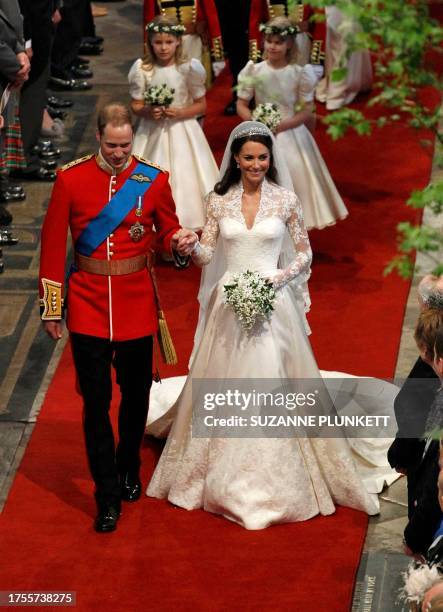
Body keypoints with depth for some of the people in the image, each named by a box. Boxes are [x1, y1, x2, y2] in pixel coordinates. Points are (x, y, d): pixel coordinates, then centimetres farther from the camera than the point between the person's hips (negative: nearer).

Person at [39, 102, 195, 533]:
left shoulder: (154, 181, -3)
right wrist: (51, 308, 0)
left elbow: (168, 232, 9)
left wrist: (179, 240, -17)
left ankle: (129, 470, 39)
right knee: (96, 400, -1)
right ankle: (108, 497, 7)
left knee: (136, 393, 15)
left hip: (136, 302, 1)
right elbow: (53, 245, -1)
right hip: (88, 303, -1)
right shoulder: (71, 179, -6)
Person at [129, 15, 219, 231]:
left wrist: (180, 112, -17)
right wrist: (148, 112, -20)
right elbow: (136, 105, 2)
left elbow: (201, 105, -1)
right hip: (153, 133, 1)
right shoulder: (142, 69, -6)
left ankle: (187, 227, 6)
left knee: (185, 179, -1)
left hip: (182, 132, -1)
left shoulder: (188, 68, -9)